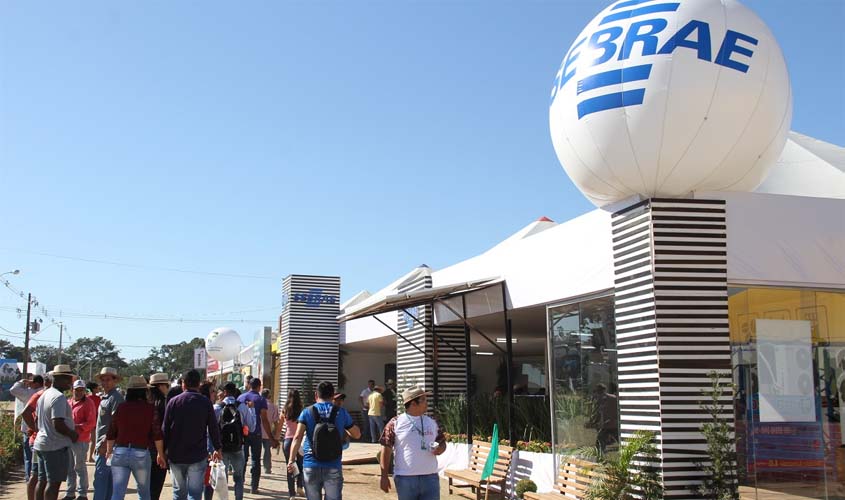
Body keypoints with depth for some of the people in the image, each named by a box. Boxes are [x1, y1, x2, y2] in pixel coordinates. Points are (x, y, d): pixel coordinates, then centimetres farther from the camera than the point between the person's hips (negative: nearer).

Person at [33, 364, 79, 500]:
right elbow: (58, 424, -25)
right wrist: (73, 434, -11)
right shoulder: (59, 397, -19)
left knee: (42, 481, 15)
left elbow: (37, 419, 22)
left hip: (41, 443, 10)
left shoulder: (44, 395, 13)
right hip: (56, 446, -10)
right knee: (54, 482, -5)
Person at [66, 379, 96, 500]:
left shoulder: (88, 403, -6)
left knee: (79, 467, -3)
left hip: (80, 440, -7)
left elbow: (91, 423, -11)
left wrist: (77, 427, -21)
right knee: (69, 467, 15)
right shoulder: (69, 402, 15)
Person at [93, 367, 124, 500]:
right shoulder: (104, 397, 19)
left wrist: (105, 443, -22)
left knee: (100, 479, -9)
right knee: (108, 480, 12)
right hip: (102, 444, 9)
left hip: (107, 445, -9)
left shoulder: (116, 397, -11)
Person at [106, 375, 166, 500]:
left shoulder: (121, 408, 4)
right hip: (141, 453, -1)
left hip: (120, 452, 2)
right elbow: (157, 435, -5)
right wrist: (160, 454, 7)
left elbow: (111, 434, 8)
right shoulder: (150, 408, -2)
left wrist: (109, 451, 25)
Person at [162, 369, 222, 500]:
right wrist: (217, 449, 11)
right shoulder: (205, 402, -3)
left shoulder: (173, 401, -1)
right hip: (197, 456, -2)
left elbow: (165, 428, 0)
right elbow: (214, 428, -1)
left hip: (176, 456, 2)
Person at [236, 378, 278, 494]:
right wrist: (271, 438, -8)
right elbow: (264, 420, -10)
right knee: (256, 460, 5)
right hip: (255, 433, -3)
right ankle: (253, 487, 3)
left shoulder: (240, 398, 5)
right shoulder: (261, 400, -5)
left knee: (242, 458, 13)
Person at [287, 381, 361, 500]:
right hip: (333, 468, 0)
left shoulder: (307, 412, 2)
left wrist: (291, 460, -12)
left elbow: (297, 437, -10)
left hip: (311, 467, 0)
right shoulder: (341, 412, 5)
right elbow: (357, 434, 14)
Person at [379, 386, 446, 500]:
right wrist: (384, 476, -7)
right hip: (405, 479, -3)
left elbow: (442, 442, 19)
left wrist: (440, 448, -6)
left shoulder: (432, 422, 9)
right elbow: (386, 449, -4)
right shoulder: (395, 423, -3)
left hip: (430, 477, 3)